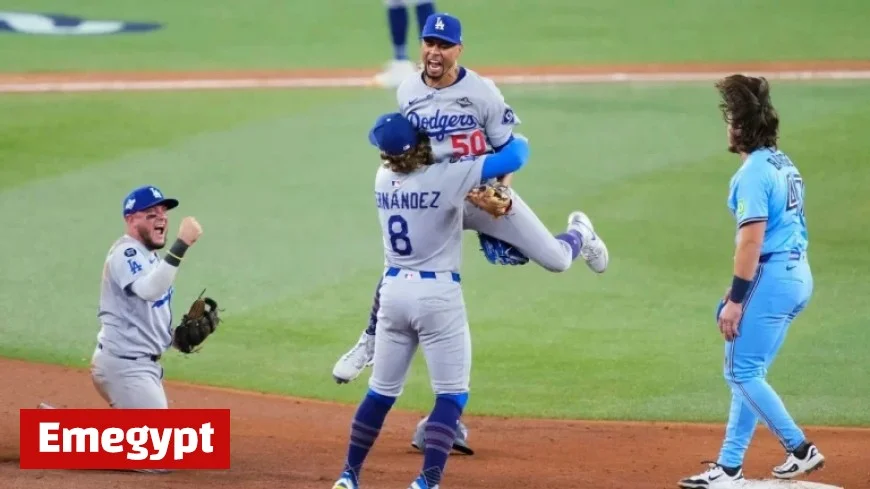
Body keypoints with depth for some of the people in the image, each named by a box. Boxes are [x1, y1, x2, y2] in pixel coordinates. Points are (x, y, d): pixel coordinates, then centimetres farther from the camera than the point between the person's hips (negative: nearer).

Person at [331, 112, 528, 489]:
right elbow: (516, 153, -12)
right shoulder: (448, 178, -15)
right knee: (452, 396, 2)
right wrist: (513, 140, 11)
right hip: (438, 295, -5)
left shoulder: (383, 179, 1)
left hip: (393, 290, 5)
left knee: (381, 393, 17)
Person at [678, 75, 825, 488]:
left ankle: (800, 449, -5)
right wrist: (742, 291, 23)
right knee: (747, 372, 13)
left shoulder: (753, 172, -15)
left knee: (742, 372, -5)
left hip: (772, 278, -10)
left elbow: (752, 239, -20)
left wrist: (736, 299, -19)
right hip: (799, 275, 10)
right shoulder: (783, 164, 14)